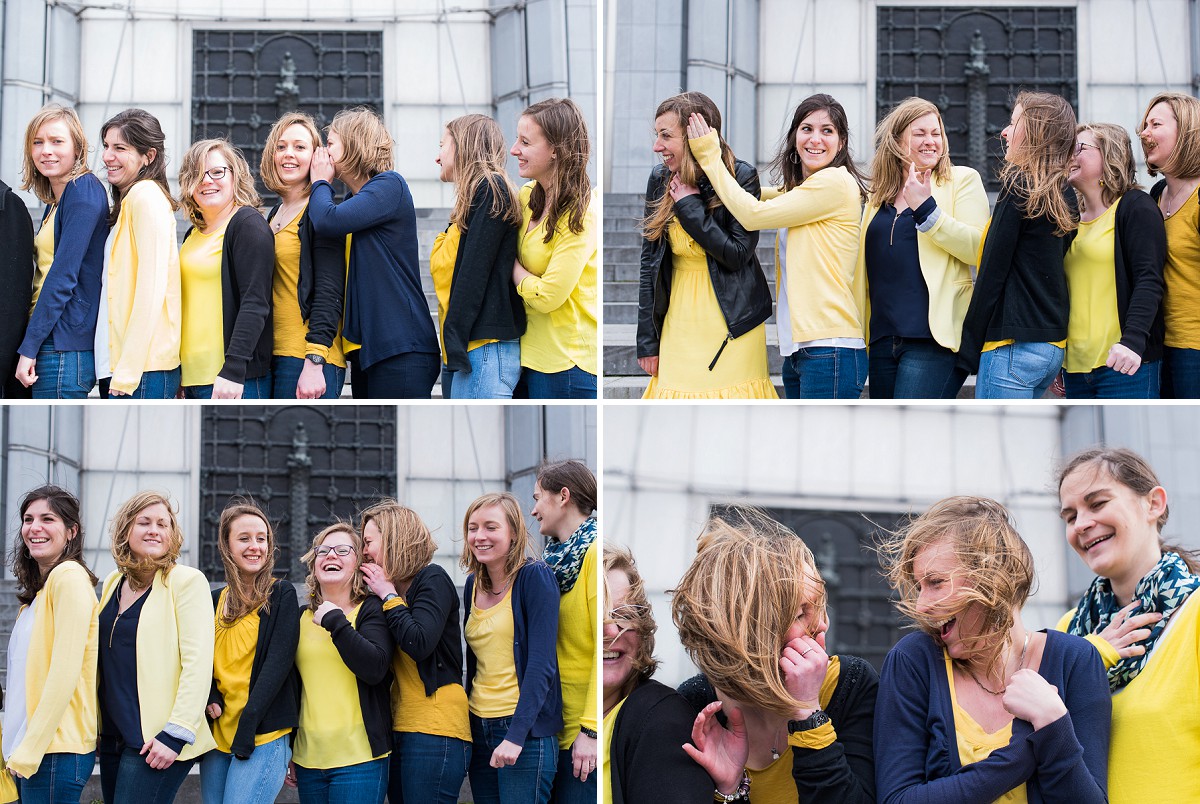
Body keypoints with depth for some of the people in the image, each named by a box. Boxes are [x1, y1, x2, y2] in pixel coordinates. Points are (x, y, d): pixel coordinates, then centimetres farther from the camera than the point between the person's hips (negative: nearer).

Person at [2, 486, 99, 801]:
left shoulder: (70, 577, -11)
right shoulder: (38, 588, 17)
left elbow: (64, 674, -17)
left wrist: (29, 751, -16)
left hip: (55, 750, -9)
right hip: (26, 750, 9)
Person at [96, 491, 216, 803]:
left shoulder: (187, 581, -7)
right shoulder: (113, 583, 14)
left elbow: (198, 663, -13)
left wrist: (176, 734, -18)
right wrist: (96, 727, 16)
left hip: (156, 742, -7)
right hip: (113, 738, 7)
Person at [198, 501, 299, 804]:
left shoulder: (282, 595, 0)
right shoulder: (215, 600, 15)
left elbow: (278, 662, -8)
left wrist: (248, 722, -16)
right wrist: (210, 698, -4)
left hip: (264, 735, -6)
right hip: (217, 735, 6)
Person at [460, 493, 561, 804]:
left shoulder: (535, 577, -8)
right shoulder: (473, 585, 11)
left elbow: (542, 664, -15)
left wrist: (516, 735, -21)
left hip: (525, 729, -6)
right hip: (479, 728, 6)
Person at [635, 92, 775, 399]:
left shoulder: (741, 177, -9)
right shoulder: (660, 179, 2)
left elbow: (738, 255, -15)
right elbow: (649, 263, 6)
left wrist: (691, 206, -15)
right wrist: (647, 340, 4)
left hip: (732, 325, -4)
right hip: (680, 325, 4)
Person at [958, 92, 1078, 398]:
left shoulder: (1019, 186, -9)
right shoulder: (1056, 195, 13)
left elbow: (993, 272, -11)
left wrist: (970, 347, -7)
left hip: (1014, 344, -9)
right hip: (1051, 347, 9)